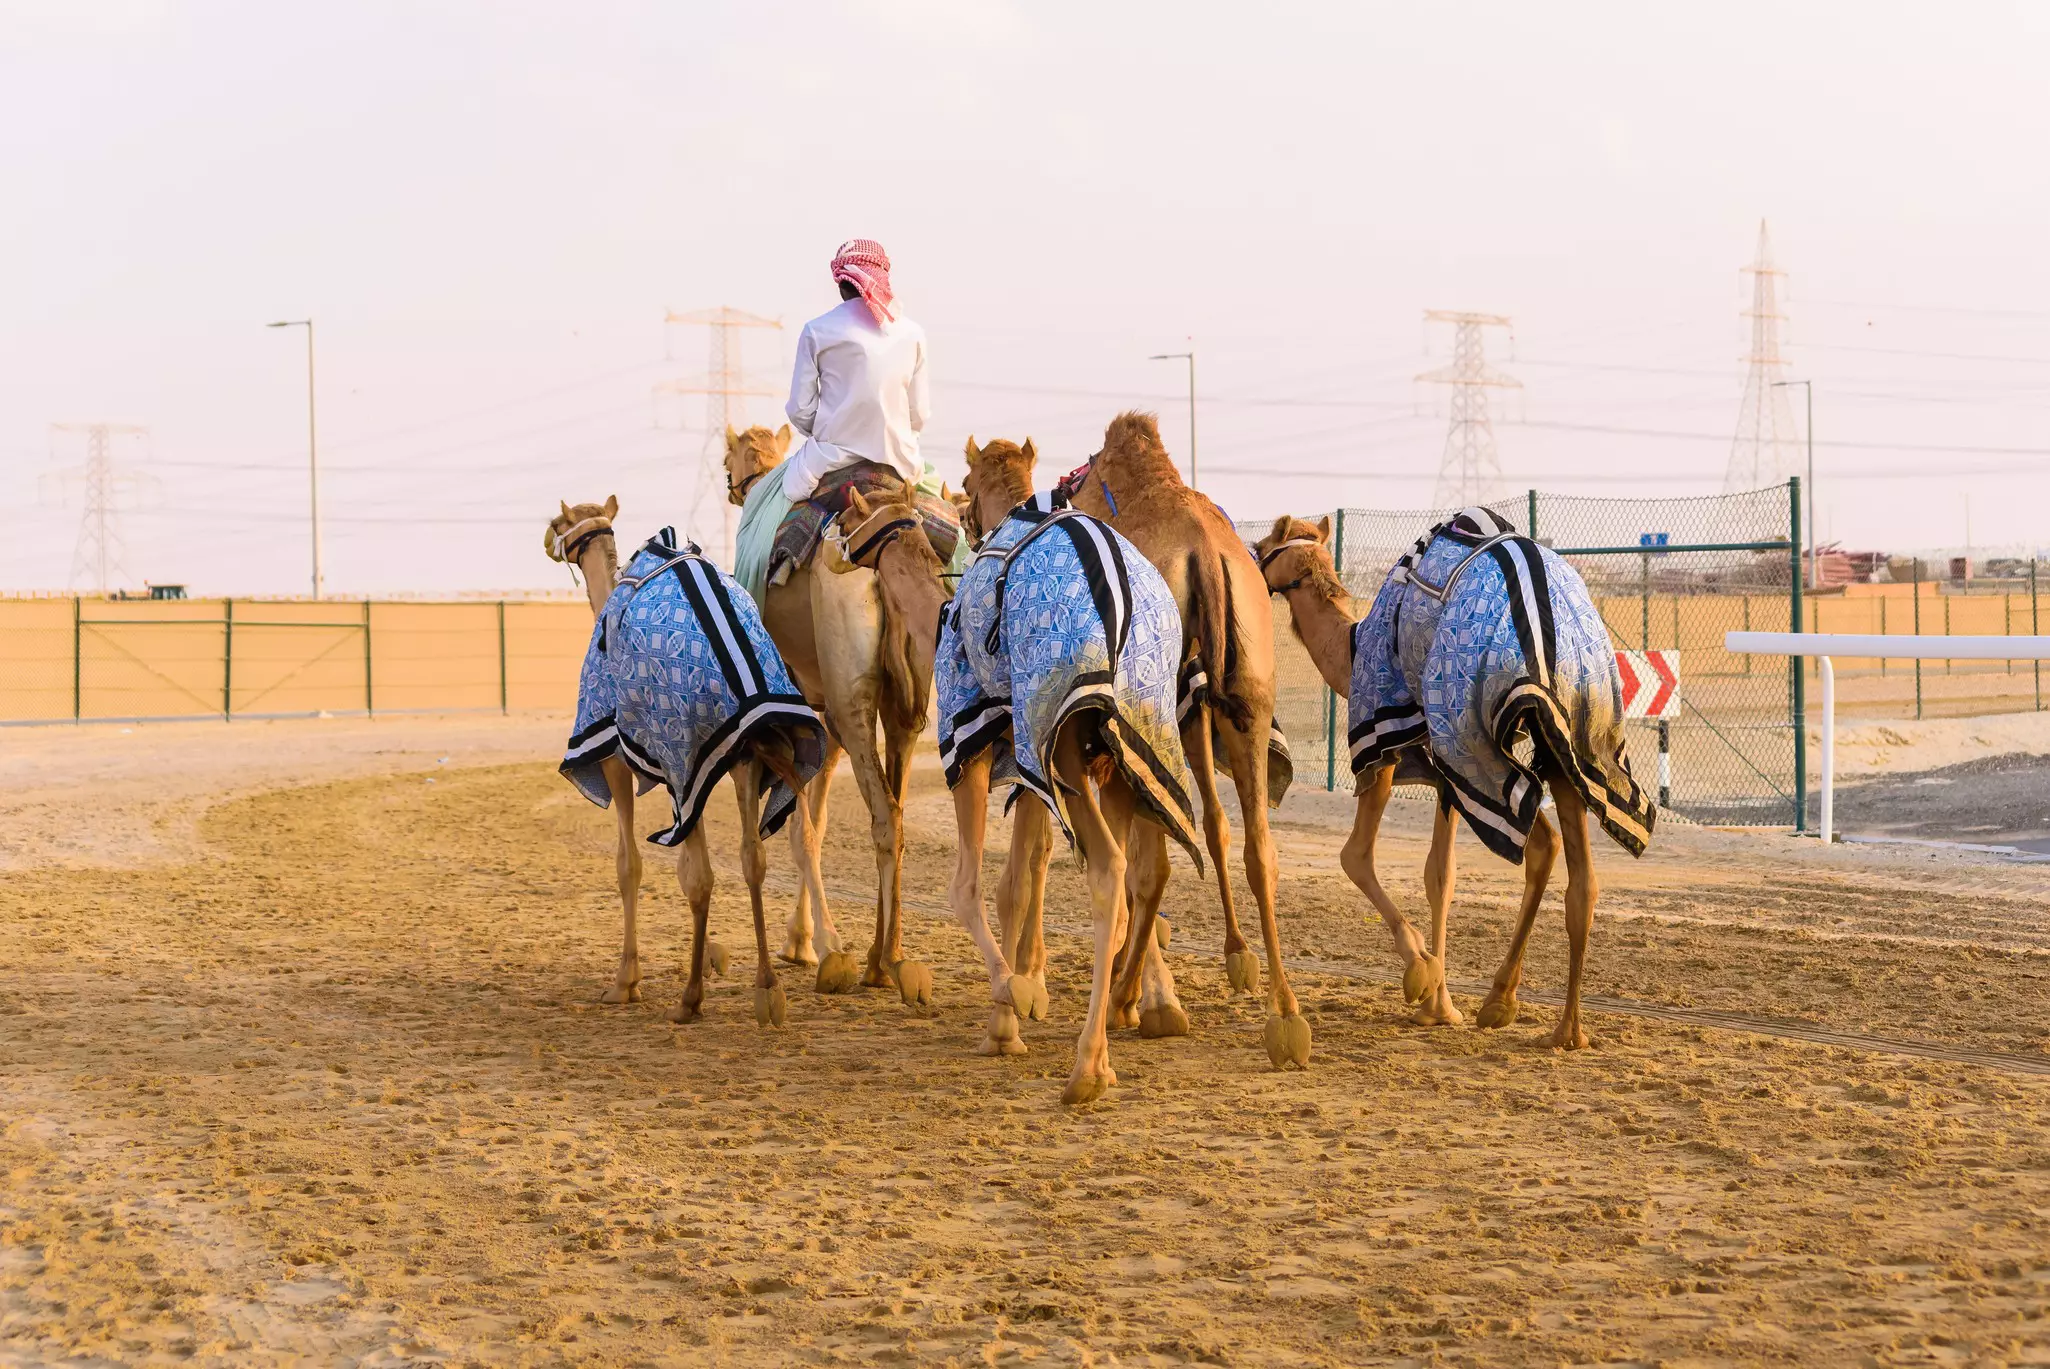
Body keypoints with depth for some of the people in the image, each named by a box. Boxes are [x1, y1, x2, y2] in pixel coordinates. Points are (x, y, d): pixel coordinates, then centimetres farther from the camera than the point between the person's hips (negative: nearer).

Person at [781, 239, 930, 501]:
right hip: (897, 458, 2)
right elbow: (919, 413, 6)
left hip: (832, 458, -2)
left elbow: (800, 410, -2)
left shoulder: (817, 331, -5)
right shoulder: (911, 333, 1)